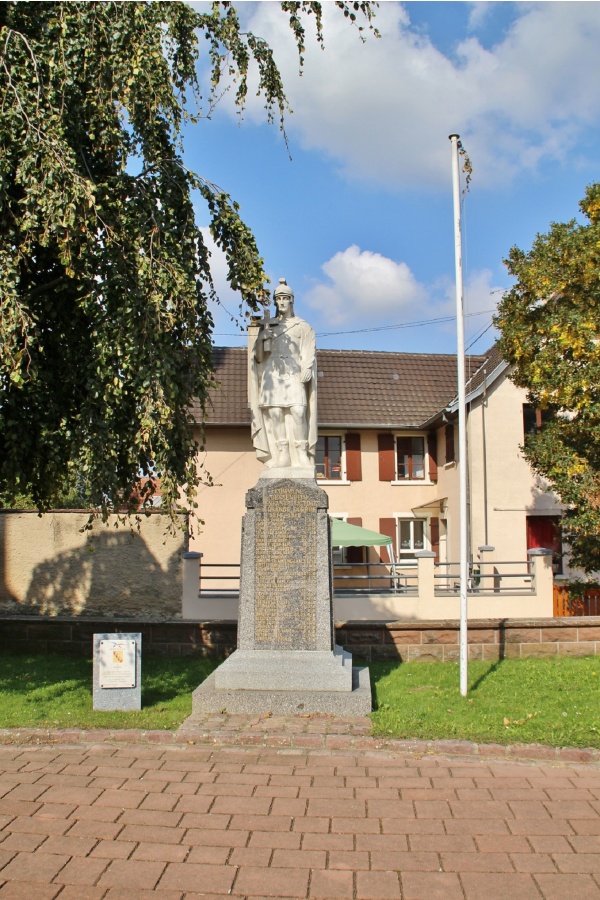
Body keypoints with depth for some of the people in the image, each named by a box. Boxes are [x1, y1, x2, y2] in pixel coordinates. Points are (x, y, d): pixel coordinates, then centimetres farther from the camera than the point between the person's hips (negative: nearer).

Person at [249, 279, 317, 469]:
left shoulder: (302, 327, 16)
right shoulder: (267, 326, 20)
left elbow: (309, 353, 5)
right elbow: (258, 357, 14)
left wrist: (307, 370, -12)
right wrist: (262, 337, -4)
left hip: (294, 375, -2)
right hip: (272, 375, 2)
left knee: (297, 411, -20)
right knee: (274, 412, -12)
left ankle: (302, 454, -21)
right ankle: (282, 456, -12)